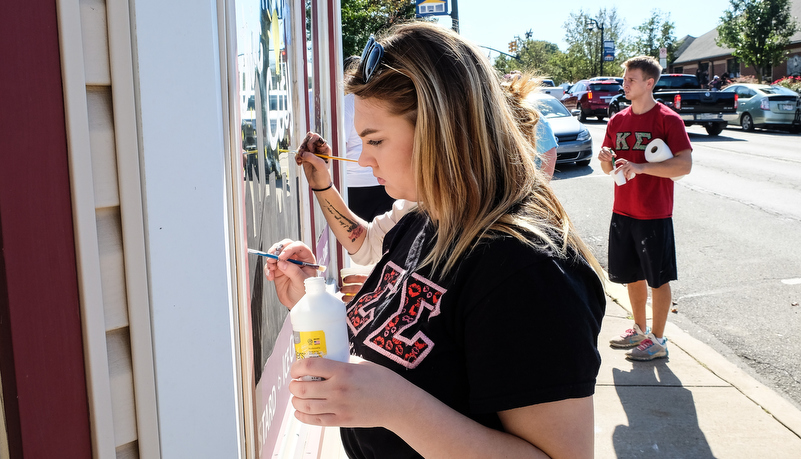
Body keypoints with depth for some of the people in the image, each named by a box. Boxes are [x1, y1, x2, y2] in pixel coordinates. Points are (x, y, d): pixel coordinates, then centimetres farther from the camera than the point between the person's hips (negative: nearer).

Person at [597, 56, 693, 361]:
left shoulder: (667, 119, -10)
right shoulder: (618, 121, 9)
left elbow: (685, 165, -18)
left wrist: (639, 167, -26)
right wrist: (606, 159, -10)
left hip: (654, 215, -6)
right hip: (622, 212, 6)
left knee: (658, 278, 4)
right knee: (631, 275, 16)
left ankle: (657, 340, 14)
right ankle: (639, 330, 32)